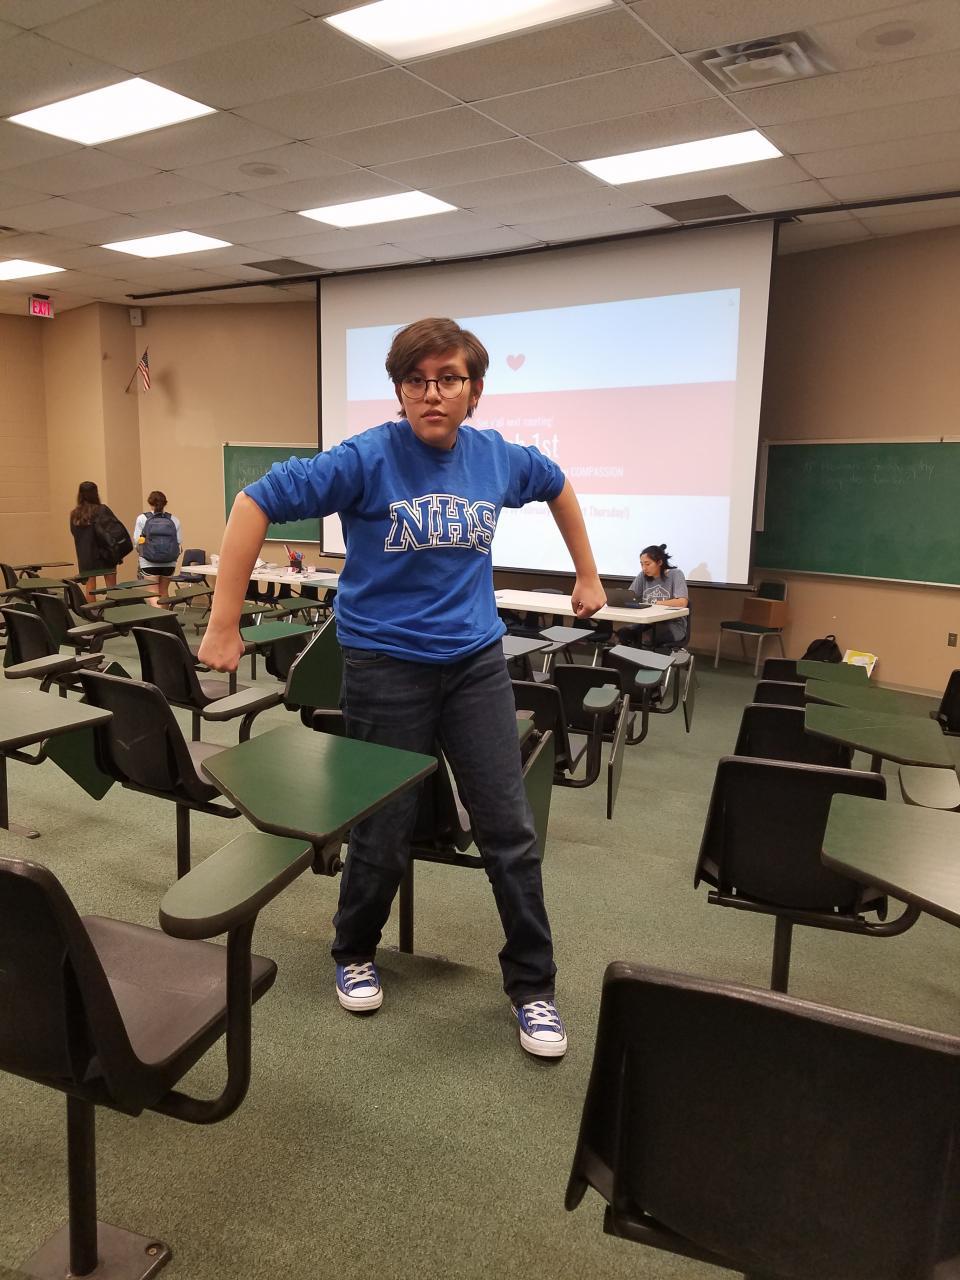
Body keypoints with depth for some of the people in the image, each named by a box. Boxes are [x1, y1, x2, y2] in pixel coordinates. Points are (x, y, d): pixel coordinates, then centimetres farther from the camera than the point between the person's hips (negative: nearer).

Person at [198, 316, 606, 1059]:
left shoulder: (499, 459, 1)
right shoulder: (368, 459, -12)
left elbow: (558, 486, 22)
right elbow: (256, 504, -14)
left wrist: (588, 575, 23)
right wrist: (224, 626, -16)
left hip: (476, 660, 4)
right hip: (386, 664, -3)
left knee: (510, 830, 5)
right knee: (385, 834, 8)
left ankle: (533, 988, 23)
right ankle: (355, 955, 37)